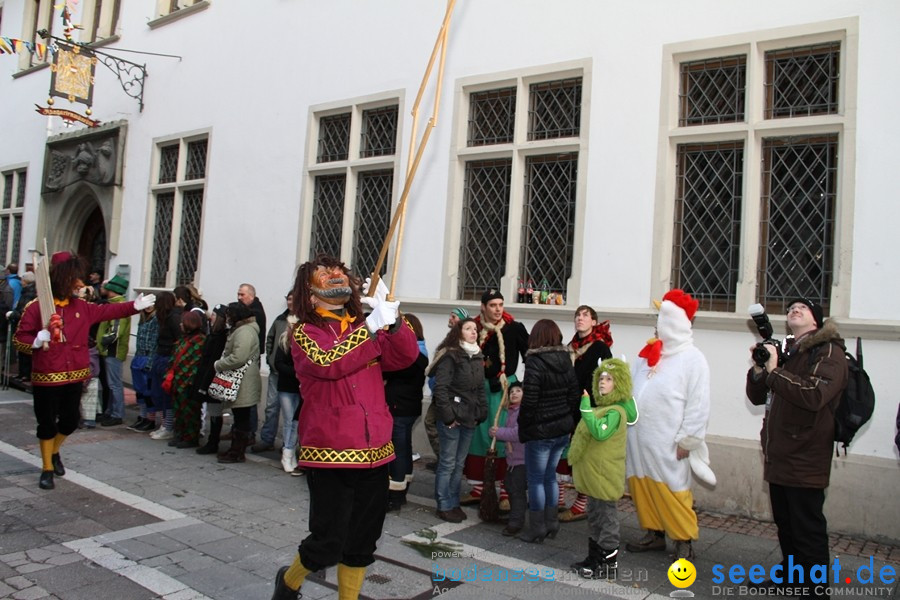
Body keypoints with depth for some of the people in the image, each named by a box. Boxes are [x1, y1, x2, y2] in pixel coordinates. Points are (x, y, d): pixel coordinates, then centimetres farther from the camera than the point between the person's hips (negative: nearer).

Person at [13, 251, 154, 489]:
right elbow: (19, 339, -9)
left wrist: (134, 306, 10)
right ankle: (47, 468, 22)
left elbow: (107, 310, 13)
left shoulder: (81, 307, 4)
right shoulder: (36, 308, -13)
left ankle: (54, 452, 43)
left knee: (70, 420, 14)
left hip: (74, 376, 5)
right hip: (47, 377, -5)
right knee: (47, 423, 5)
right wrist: (36, 341, -28)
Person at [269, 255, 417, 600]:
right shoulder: (304, 333, -2)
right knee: (328, 544, 0)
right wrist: (373, 326, -22)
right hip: (329, 455, -5)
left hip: (374, 454, 5)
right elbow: (328, 363, -23)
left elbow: (406, 355, -3)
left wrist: (392, 318, -17)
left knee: (362, 545, 13)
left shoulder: (366, 328, 12)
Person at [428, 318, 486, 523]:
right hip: (451, 417, -7)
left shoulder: (478, 358, 12)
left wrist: (482, 413, 8)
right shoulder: (450, 355, -10)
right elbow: (440, 388, -14)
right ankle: (444, 506, 12)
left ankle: (454, 503, 25)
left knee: (460, 463, 14)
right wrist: (448, 415, -16)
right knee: (447, 463, 2)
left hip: (470, 417, 7)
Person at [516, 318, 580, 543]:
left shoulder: (535, 363, -17)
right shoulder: (566, 362, 3)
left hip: (540, 432, -7)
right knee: (550, 476, 19)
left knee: (536, 479, 6)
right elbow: (575, 397, 6)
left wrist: (523, 428, -6)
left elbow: (529, 401, -18)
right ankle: (551, 524, 27)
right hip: (563, 430, 7)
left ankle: (537, 529, 14)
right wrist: (569, 422, 14)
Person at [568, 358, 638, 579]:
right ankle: (594, 558, 31)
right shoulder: (601, 408, 11)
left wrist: (586, 409, -33)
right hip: (593, 473, 10)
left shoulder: (615, 412, -18)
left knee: (606, 516, 1)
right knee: (594, 516, 18)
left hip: (604, 475, -10)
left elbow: (600, 433, -35)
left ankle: (608, 564, 13)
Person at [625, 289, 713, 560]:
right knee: (641, 487, 11)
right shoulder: (648, 354, 13)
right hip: (638, 437, 6)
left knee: (671, 492, -2)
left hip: (667, 441, -6)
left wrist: (687, 440, -11)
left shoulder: (692, 358, -7)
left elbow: (698, 404, -10)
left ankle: (684, 541, 13)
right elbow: (633, 390, 17)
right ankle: (655, 534, 25)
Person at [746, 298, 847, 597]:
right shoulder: (784, 351, 15)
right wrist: (759, 370, -2)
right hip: (778, 457, 8)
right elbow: (757, 397, 15)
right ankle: (790, 575, 35)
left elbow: (814, 395, -25)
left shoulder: (829, 352, -7)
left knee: (808, 531, -1)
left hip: (804, 460, -7)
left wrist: (774, 371, -21)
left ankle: (815, 585, 11)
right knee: (785, 525, 20)